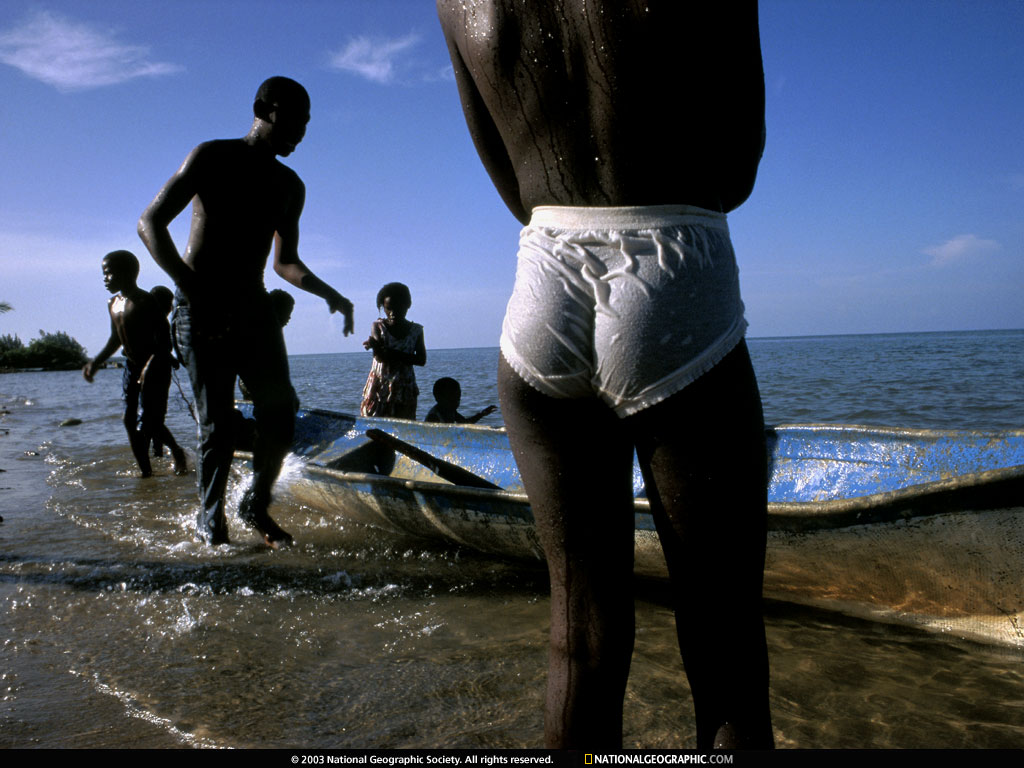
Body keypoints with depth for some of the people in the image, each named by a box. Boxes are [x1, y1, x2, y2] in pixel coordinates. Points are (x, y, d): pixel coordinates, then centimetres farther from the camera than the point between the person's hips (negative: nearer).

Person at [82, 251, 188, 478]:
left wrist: (150, 367, -34)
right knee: (130, 420, 4)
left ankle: (177, 453, 21)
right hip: (131, 366, 8)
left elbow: (164, 342, -21)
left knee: (151, 423, -8)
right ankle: (145, 470, 14)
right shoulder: (113, 304, 8)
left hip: (156, 367, -8)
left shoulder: (147, 303, -18)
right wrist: (95, 362, 14)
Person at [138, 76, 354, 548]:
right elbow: (150, 224, -8)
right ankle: (210, 521, 12)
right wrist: (193, 288, -21)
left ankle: (256, 505, 17)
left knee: (280, 412, -3)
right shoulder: (212, 158, -2)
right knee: (217, 425, -5)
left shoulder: (290, 186, 15)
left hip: (253, 306, 5)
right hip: (202, 309, -5)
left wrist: (330, 294, 5)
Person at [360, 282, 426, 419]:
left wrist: (392, 354, -15)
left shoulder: (416, 330, 6)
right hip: (379, 387, -1)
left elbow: (422, 359, -4)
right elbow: (379, 357, -13)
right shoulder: (378, 326, 1)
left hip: (405, 388, 1)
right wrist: (375, 346, -39)